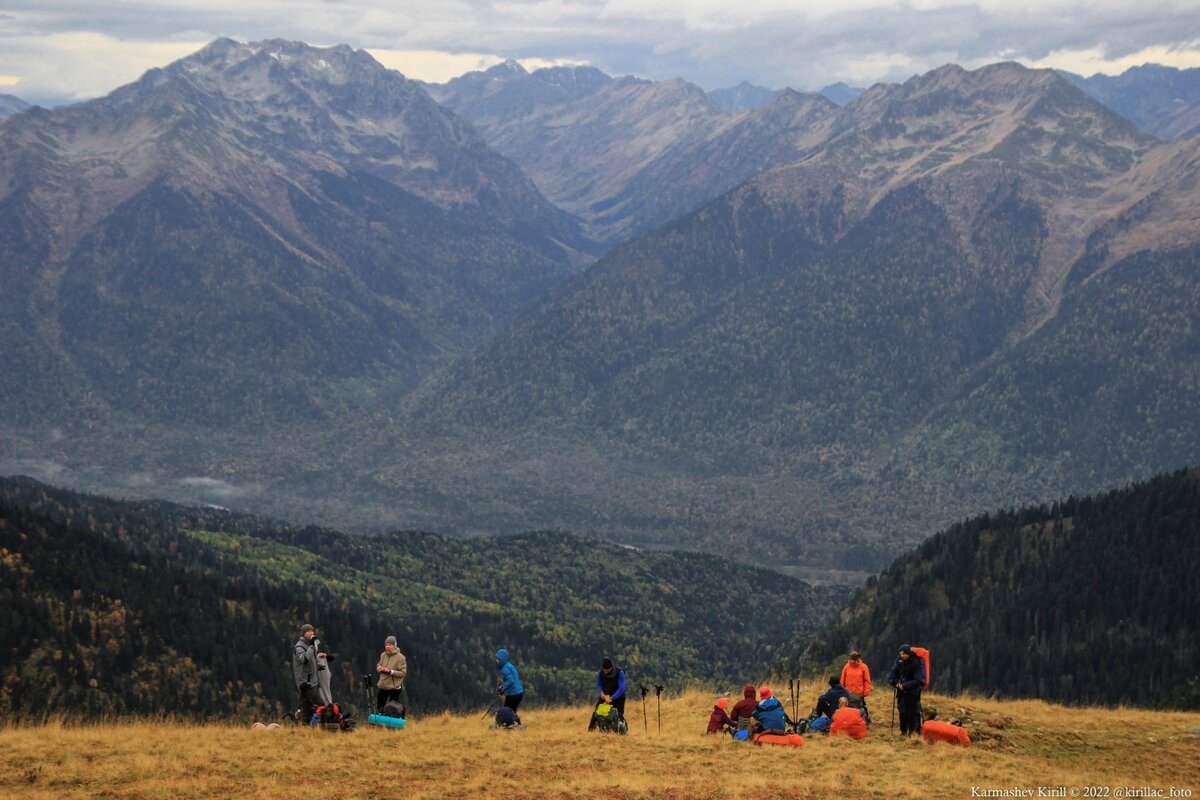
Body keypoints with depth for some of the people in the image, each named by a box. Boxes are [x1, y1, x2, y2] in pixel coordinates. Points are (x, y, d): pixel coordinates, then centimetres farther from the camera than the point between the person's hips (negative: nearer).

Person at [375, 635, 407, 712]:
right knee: (379, 708, 16)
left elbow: (403, 673, -18)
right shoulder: (383, 655, 1)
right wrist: (378, 667, -10)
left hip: (394, 688, -5)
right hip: (383, 686, 5)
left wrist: (390, 671, -26)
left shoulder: (400, 657, -16)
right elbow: (379, 665, 14)